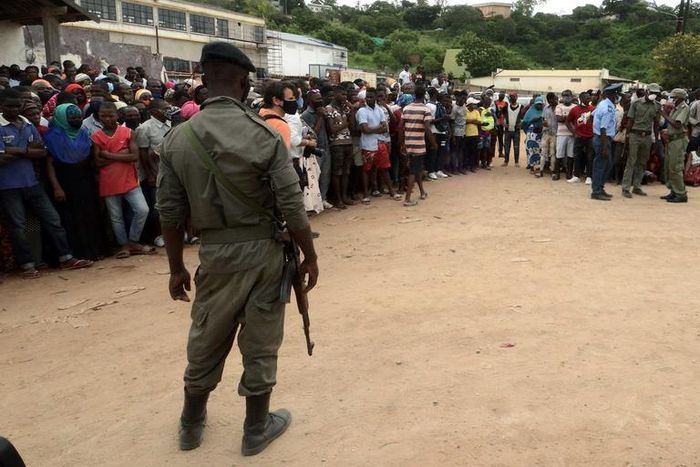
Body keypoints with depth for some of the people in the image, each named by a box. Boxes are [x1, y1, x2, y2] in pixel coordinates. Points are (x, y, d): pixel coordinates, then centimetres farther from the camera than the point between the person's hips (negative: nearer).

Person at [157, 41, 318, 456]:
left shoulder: (178, 138, -3)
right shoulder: (263, 134, -12)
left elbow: (171, 213, 0)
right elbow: (293, 207, -13)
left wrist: (177, 268, 11)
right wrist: (310, 256, 0)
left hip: (214, 251, 3)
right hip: (263, 249, -3)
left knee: (206, 340, 19)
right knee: (260, 343, 11)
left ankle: (192, 424, 37)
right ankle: (256, 428, 28)